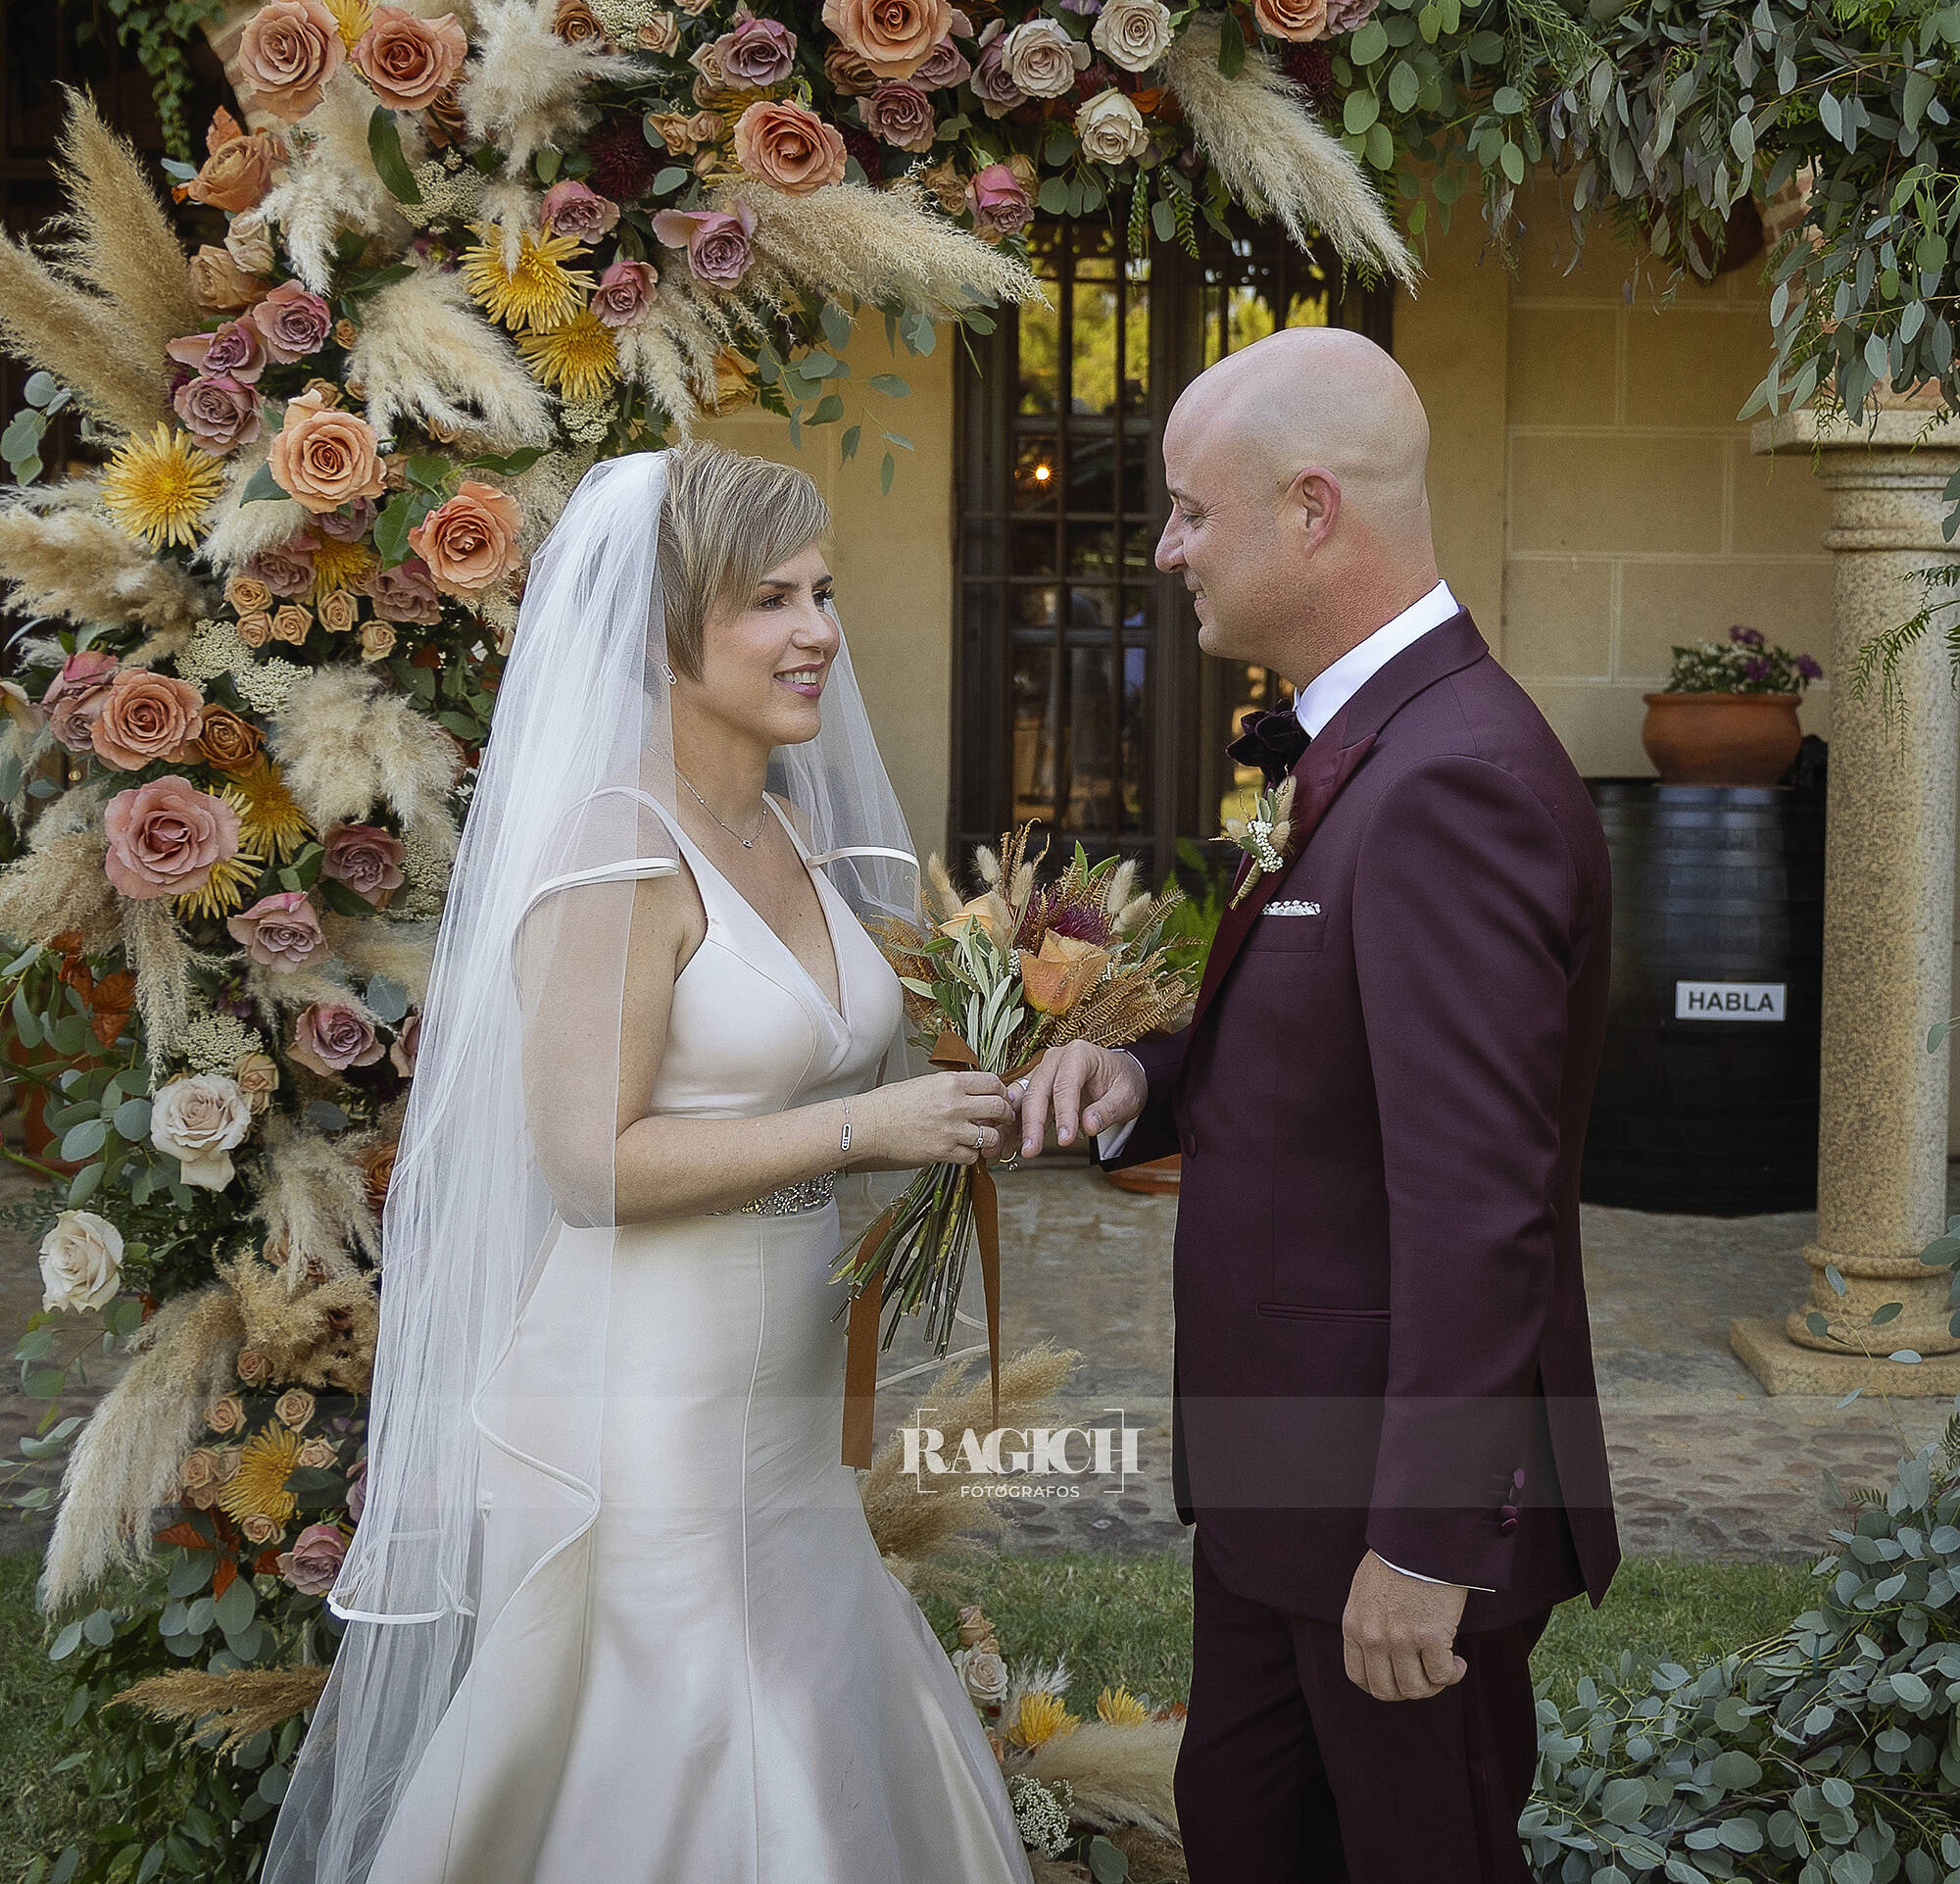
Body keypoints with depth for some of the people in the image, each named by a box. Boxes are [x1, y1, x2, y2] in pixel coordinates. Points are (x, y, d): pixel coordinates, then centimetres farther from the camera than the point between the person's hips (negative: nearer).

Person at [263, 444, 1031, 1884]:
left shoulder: (794, 828, 10)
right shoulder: (615, 849, -16)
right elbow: (594, 1160, -20)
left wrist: (957, 1103, 6)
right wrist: (860, 1128, -18)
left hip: (779, 1415, 8)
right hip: (639, 1426, -8)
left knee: (844, 1768, 14)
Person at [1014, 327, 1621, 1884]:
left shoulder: (1454, 779, -26)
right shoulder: (1368, 739, 7)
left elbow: (1473, 1201, -28)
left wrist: (1425, 1541, -23)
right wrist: (1144, 1080, -5)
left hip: (1407, 1490, -9)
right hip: (1281, 1462, 9)